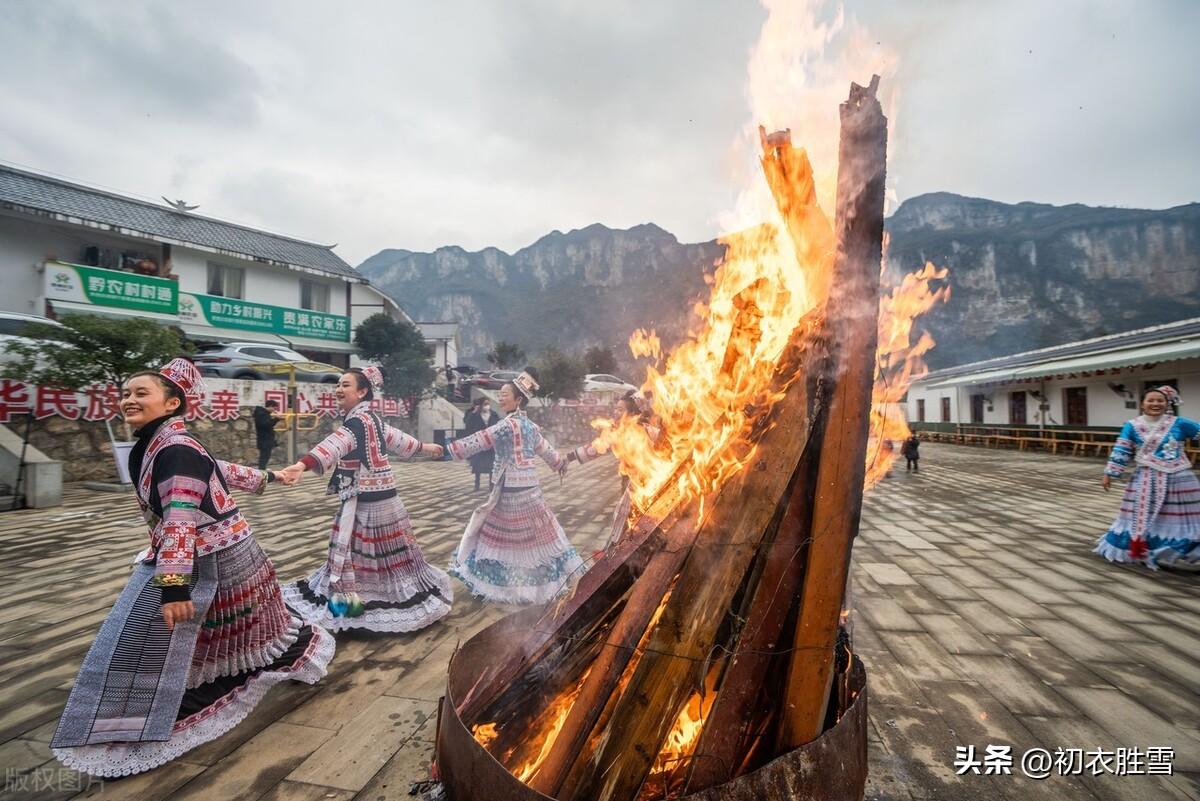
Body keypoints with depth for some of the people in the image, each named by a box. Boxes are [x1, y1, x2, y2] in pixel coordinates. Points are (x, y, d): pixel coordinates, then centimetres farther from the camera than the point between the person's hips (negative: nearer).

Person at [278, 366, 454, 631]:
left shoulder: (358, 421, -20)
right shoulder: (369, 418, 12)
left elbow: (335, 444, -39)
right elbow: (395, 437, 26)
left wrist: (303, 464, -55)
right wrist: (423, 446, 43)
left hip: (365, 500, -10)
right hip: (375, 496, 10)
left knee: (357, 551, -1)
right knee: (382, 552, 19)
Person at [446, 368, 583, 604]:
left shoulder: (509, 424, -16)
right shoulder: (529, 425, 10)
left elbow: (481, 439, -19)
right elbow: (544, 447, 22)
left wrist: (450, 448, -16)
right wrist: (560, 462, 39)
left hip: (509, 488, -9)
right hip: (528, 486, 9)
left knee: (497, 531, 4)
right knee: (533, 531, 18)